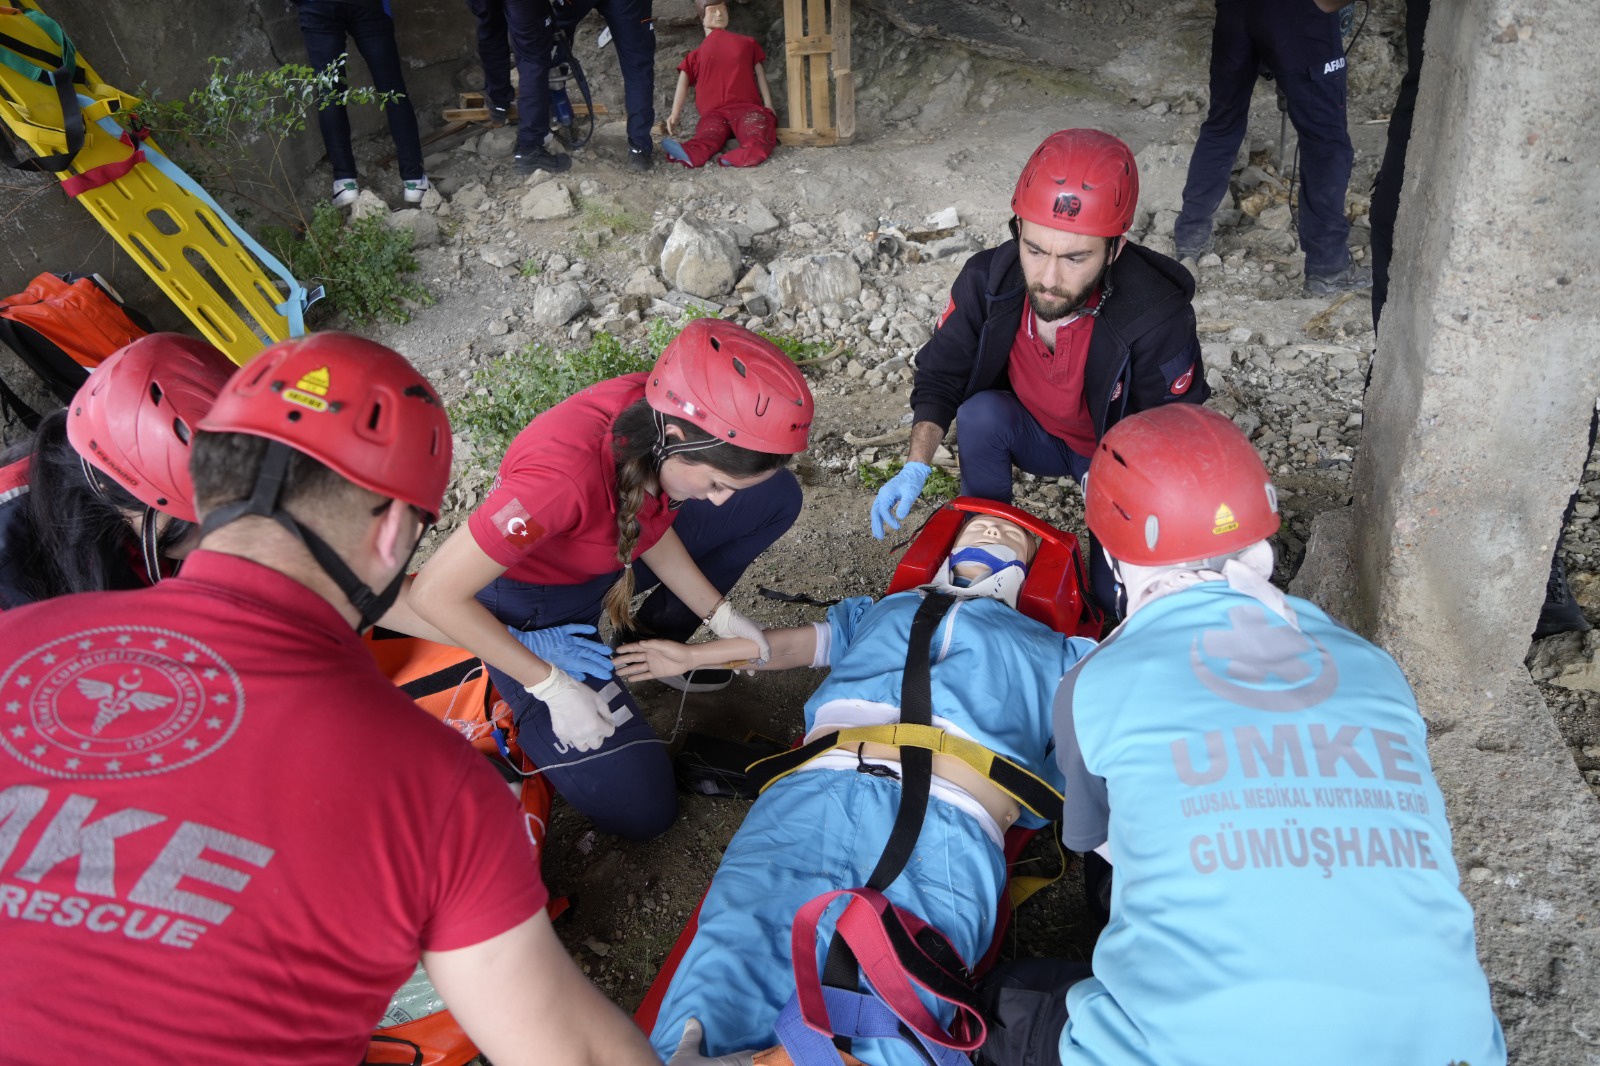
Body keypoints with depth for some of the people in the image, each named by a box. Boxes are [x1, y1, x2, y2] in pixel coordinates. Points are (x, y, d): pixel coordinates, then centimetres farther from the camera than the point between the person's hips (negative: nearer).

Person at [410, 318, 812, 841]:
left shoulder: (666, 412, -22)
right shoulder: (563, 473, -42)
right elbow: (435, 592, -33)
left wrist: (720, 615, -7)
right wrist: (553, 686, -28)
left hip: (609, 557, 7)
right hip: (532, 606, -6)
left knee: (775, 496, 0)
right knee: (639, 810, -11)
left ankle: (651, 638, 12)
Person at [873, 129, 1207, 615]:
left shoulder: (1160, 317, -33)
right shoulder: (987, 280, -24)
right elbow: (939, 376, -11)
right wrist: (915, 468, -25)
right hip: (1032, 432, 2)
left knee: (1120, 592, -18)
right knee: (981, 411, -30)